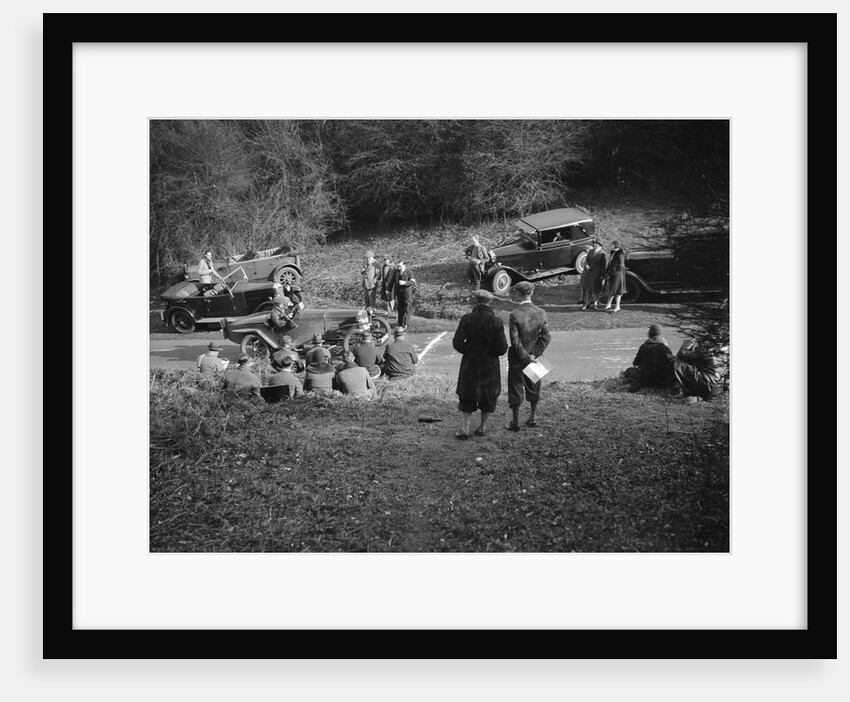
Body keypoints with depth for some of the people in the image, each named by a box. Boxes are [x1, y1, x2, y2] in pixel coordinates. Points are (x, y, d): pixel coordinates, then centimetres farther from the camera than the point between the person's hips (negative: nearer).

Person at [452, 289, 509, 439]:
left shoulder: (466, 319, -11)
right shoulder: (496, 321, -11)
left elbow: (457, 343, -12)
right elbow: (502, 349, -11)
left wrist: (468, 350, 6)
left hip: (470, 365, 0)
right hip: (490, 366, 0)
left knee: (466, 397, 12)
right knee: (488, 397, 17)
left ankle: (464, 429, 6)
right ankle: (482, 428, 23)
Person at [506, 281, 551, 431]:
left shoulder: (514, 314, -19)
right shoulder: (541, 313, -5)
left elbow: (515, 341, -20)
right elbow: (546, 337, -7)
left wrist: (525, 357, -11)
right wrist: (534, 354, -8)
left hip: (517, 358, -4)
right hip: (534, 356, 4)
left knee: (515, 388, 7)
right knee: (533, 387, 19)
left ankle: (515, 422, 14)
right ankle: (532, 418, 29)